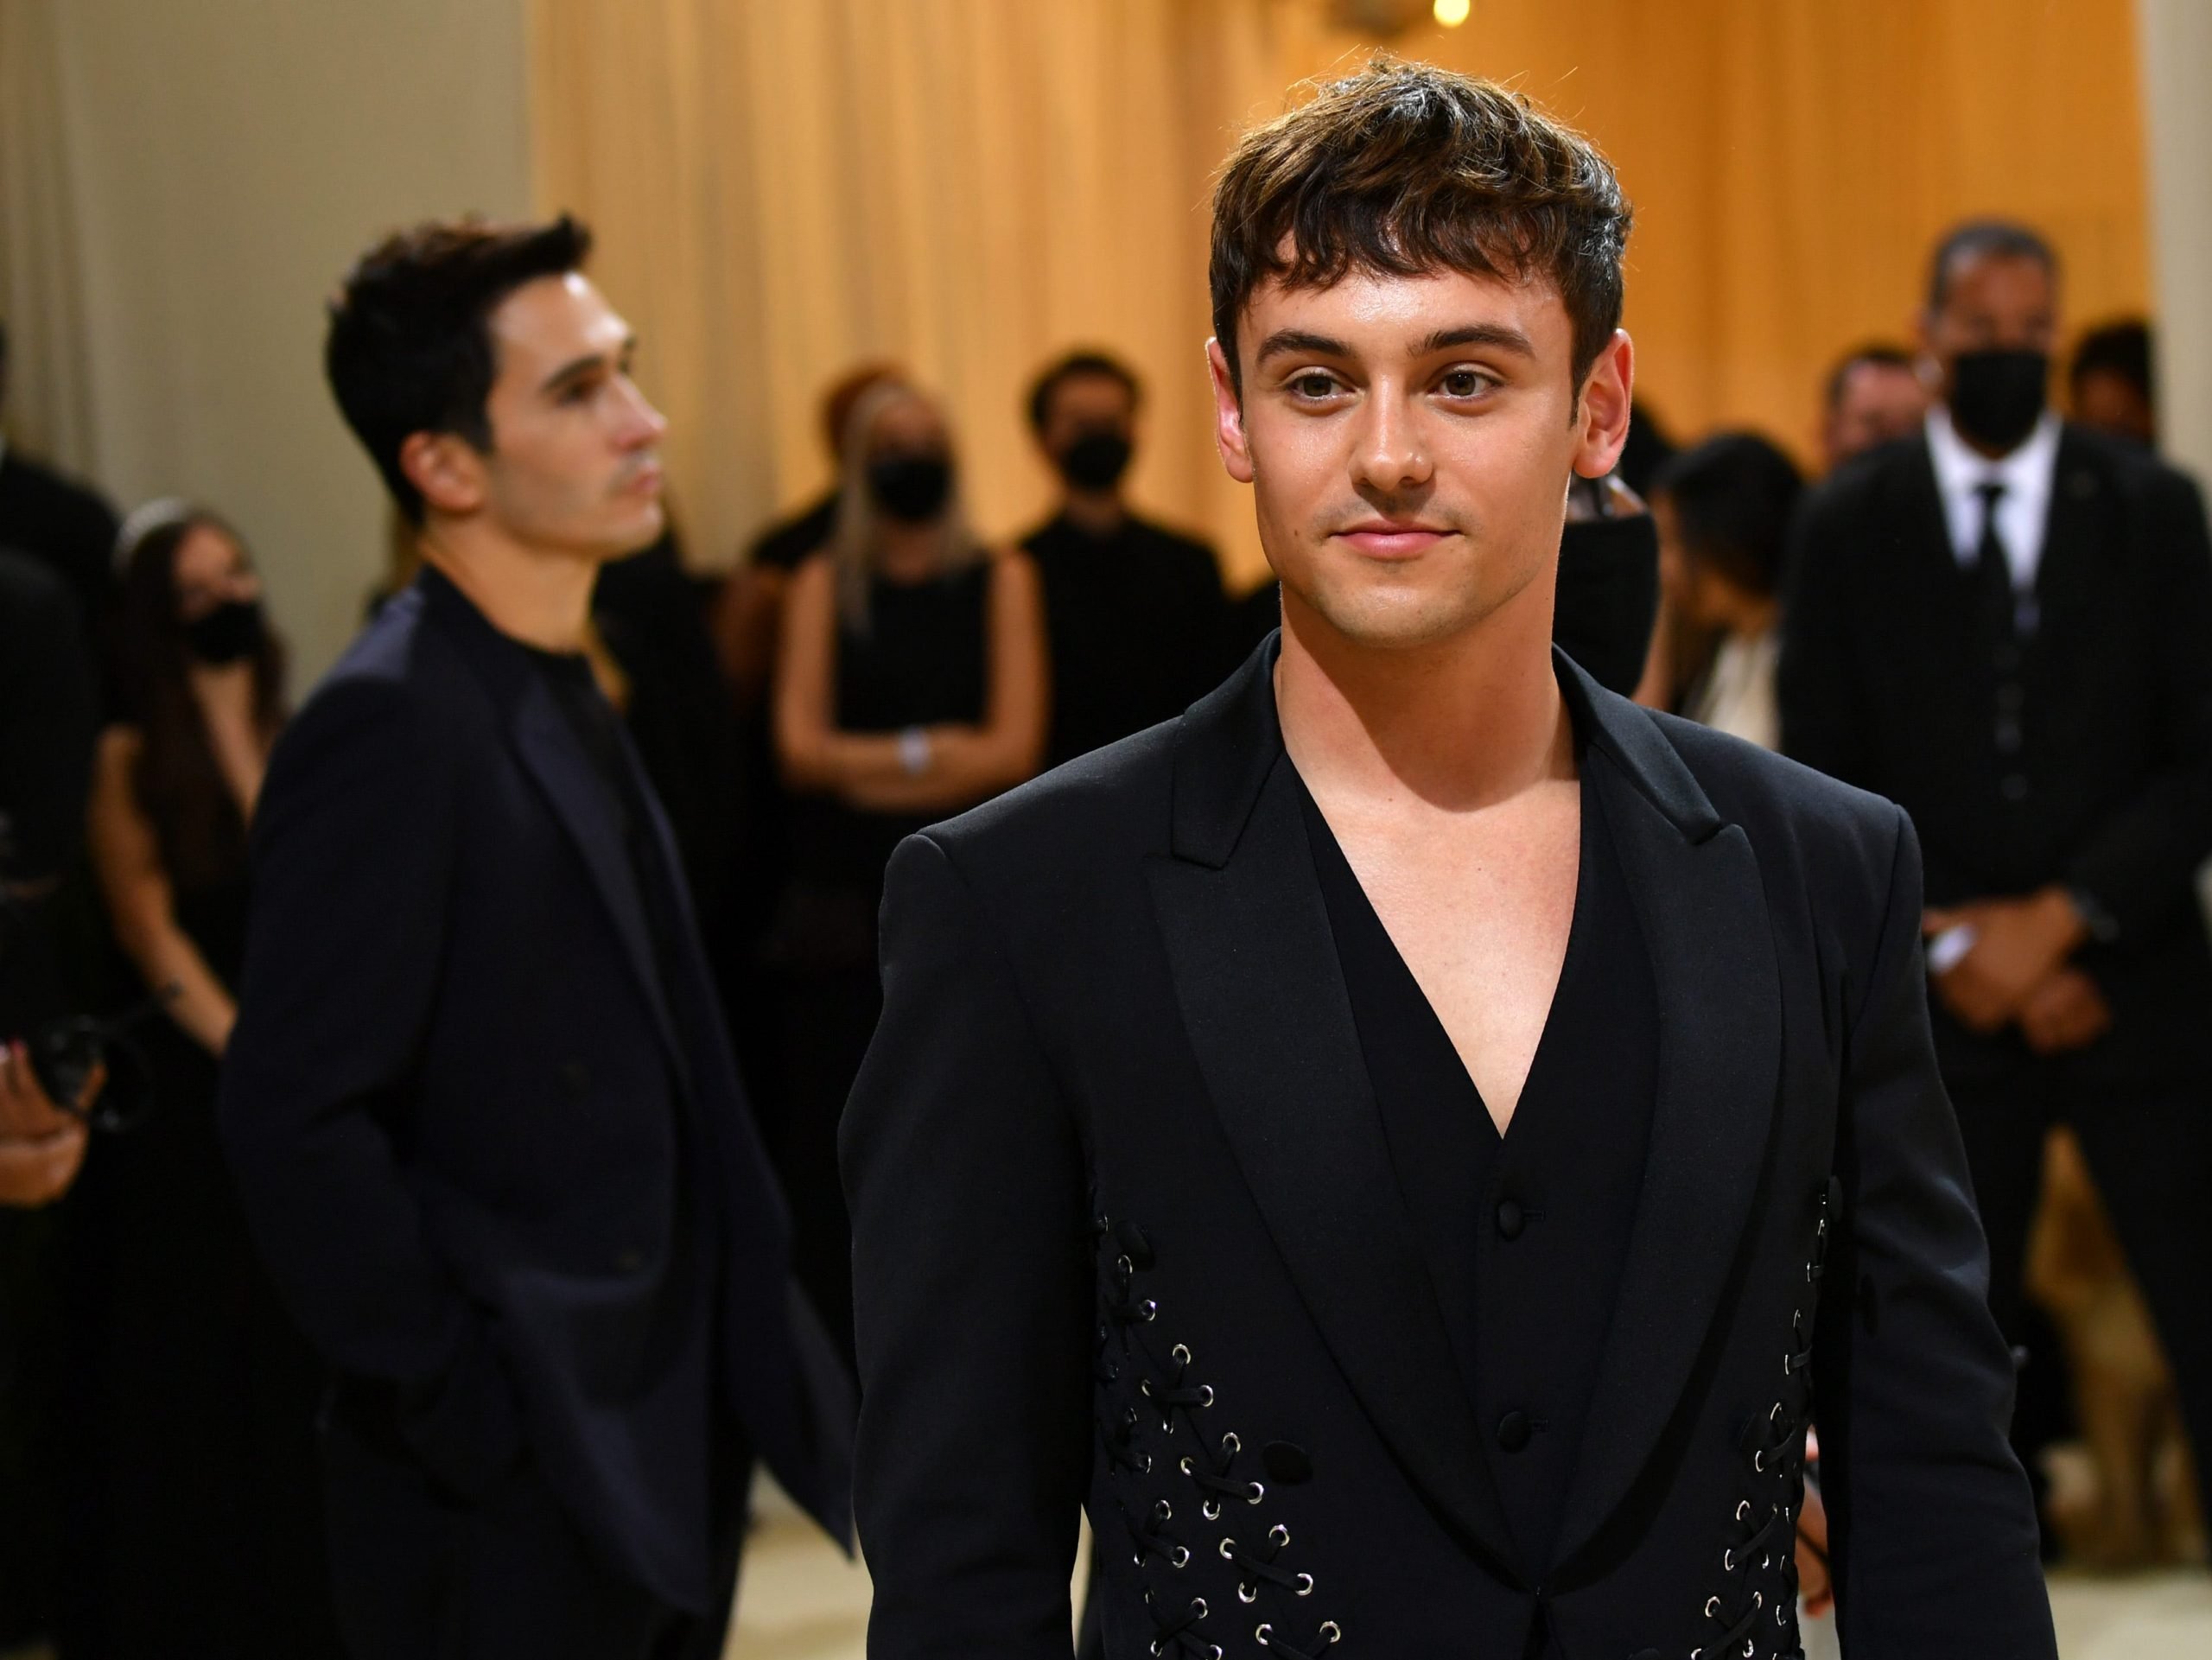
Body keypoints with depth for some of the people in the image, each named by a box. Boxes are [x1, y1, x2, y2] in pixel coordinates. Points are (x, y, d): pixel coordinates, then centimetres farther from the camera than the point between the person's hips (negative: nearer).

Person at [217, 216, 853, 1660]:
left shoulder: (565, 699, 13)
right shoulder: (390, 728, -16)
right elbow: (299, 1121, -21)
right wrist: (468, 1418, -18)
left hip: (663, 1462, 8)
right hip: (515, 1500, -8)